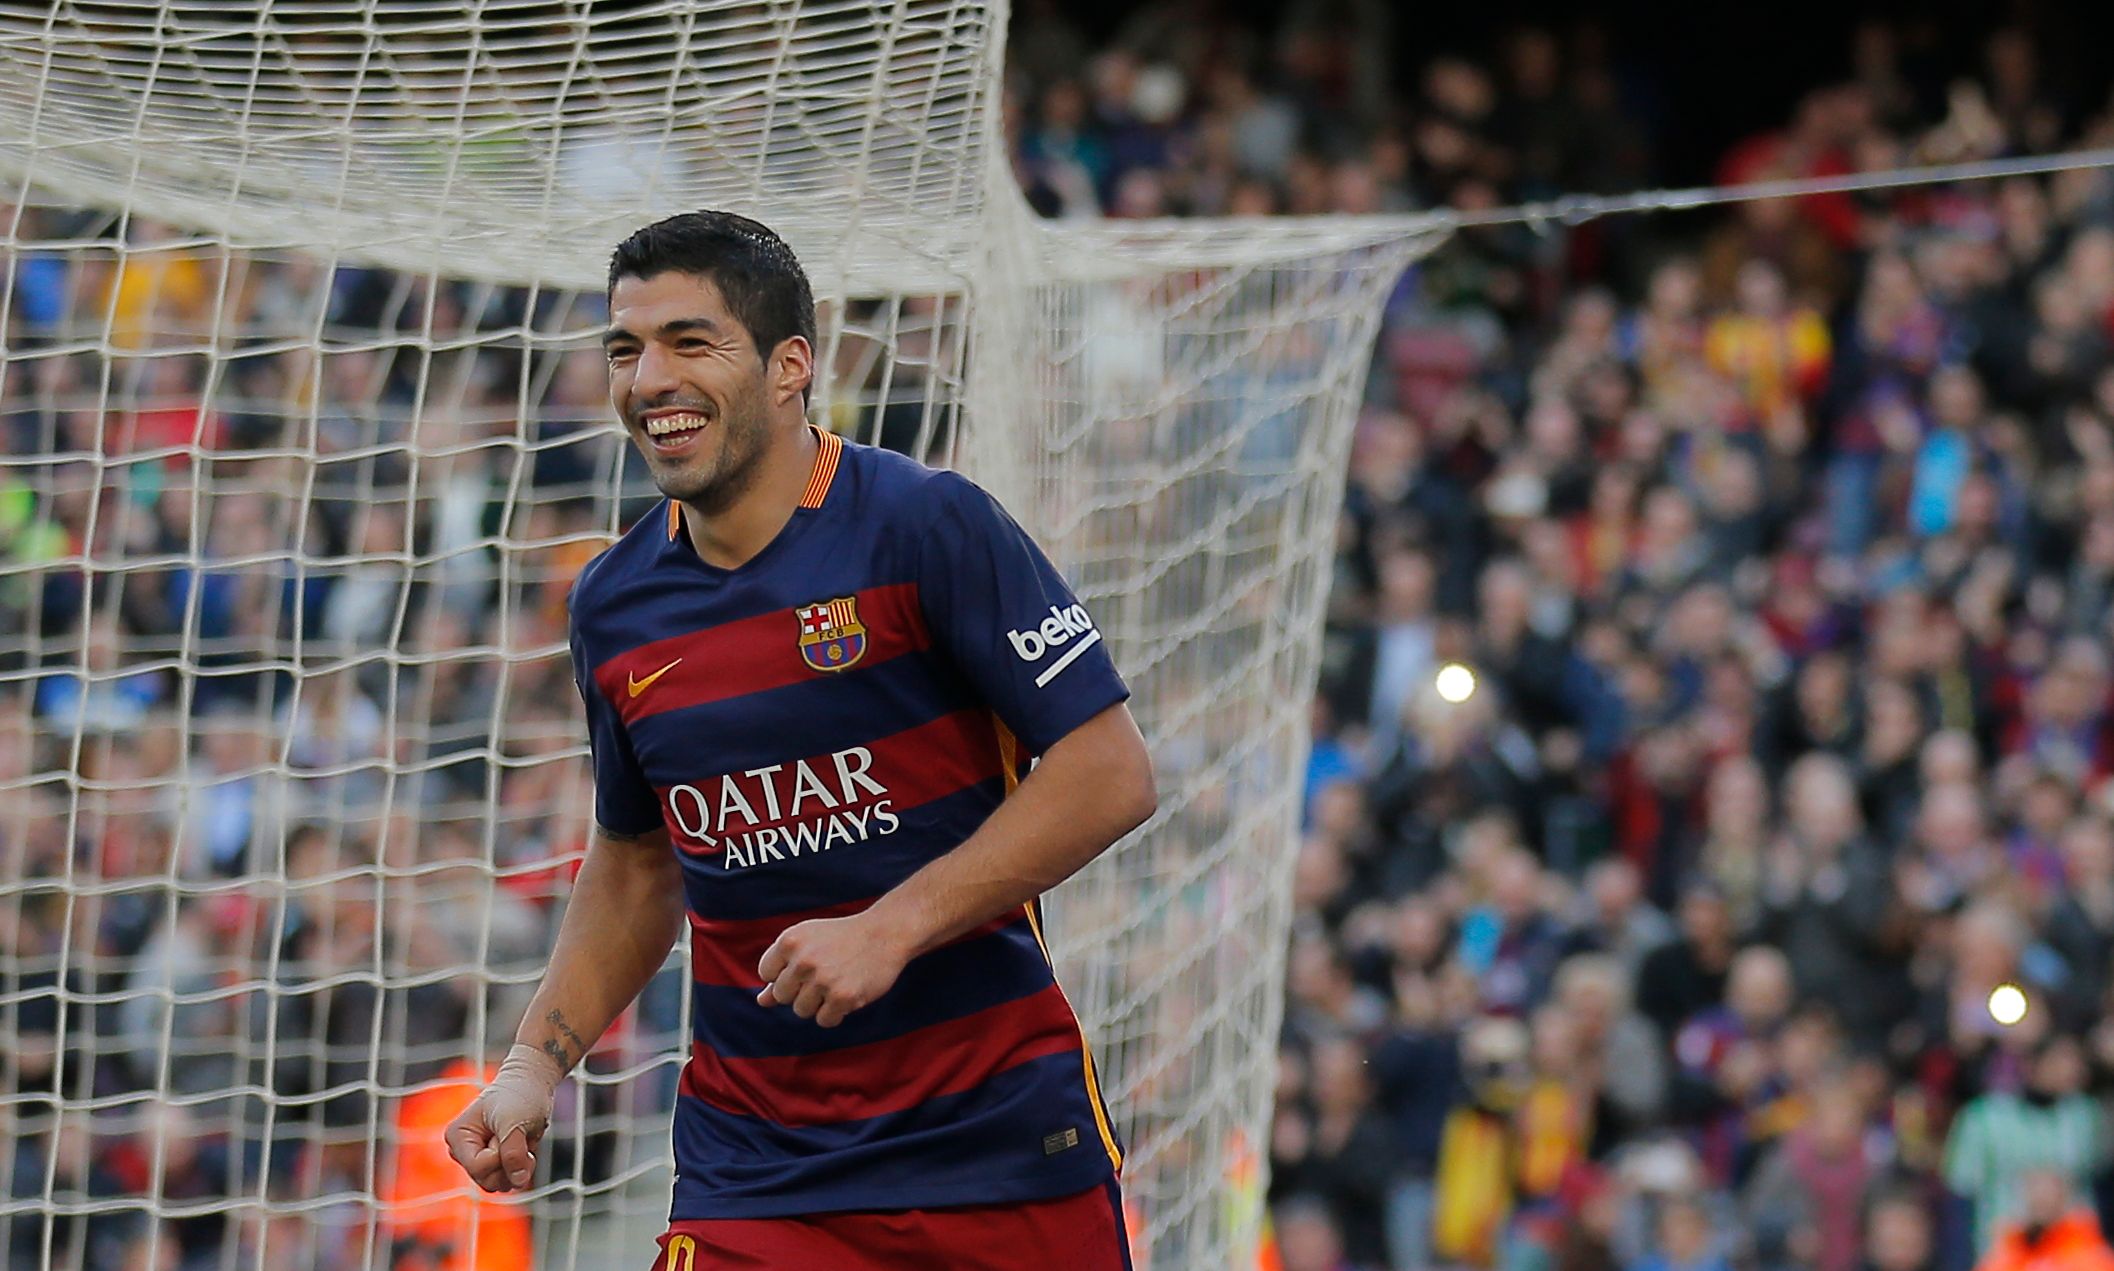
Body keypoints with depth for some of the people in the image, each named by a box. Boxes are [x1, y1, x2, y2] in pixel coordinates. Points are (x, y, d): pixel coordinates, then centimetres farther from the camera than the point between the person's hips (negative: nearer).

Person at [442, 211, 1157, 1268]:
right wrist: (534, 1067, 9)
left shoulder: (924, 525, -10)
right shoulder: (611, 606, 7)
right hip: (752, 1167, 4)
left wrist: (889, 928, -19)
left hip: (999, 1136, -3)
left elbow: (1111, 775, -12)